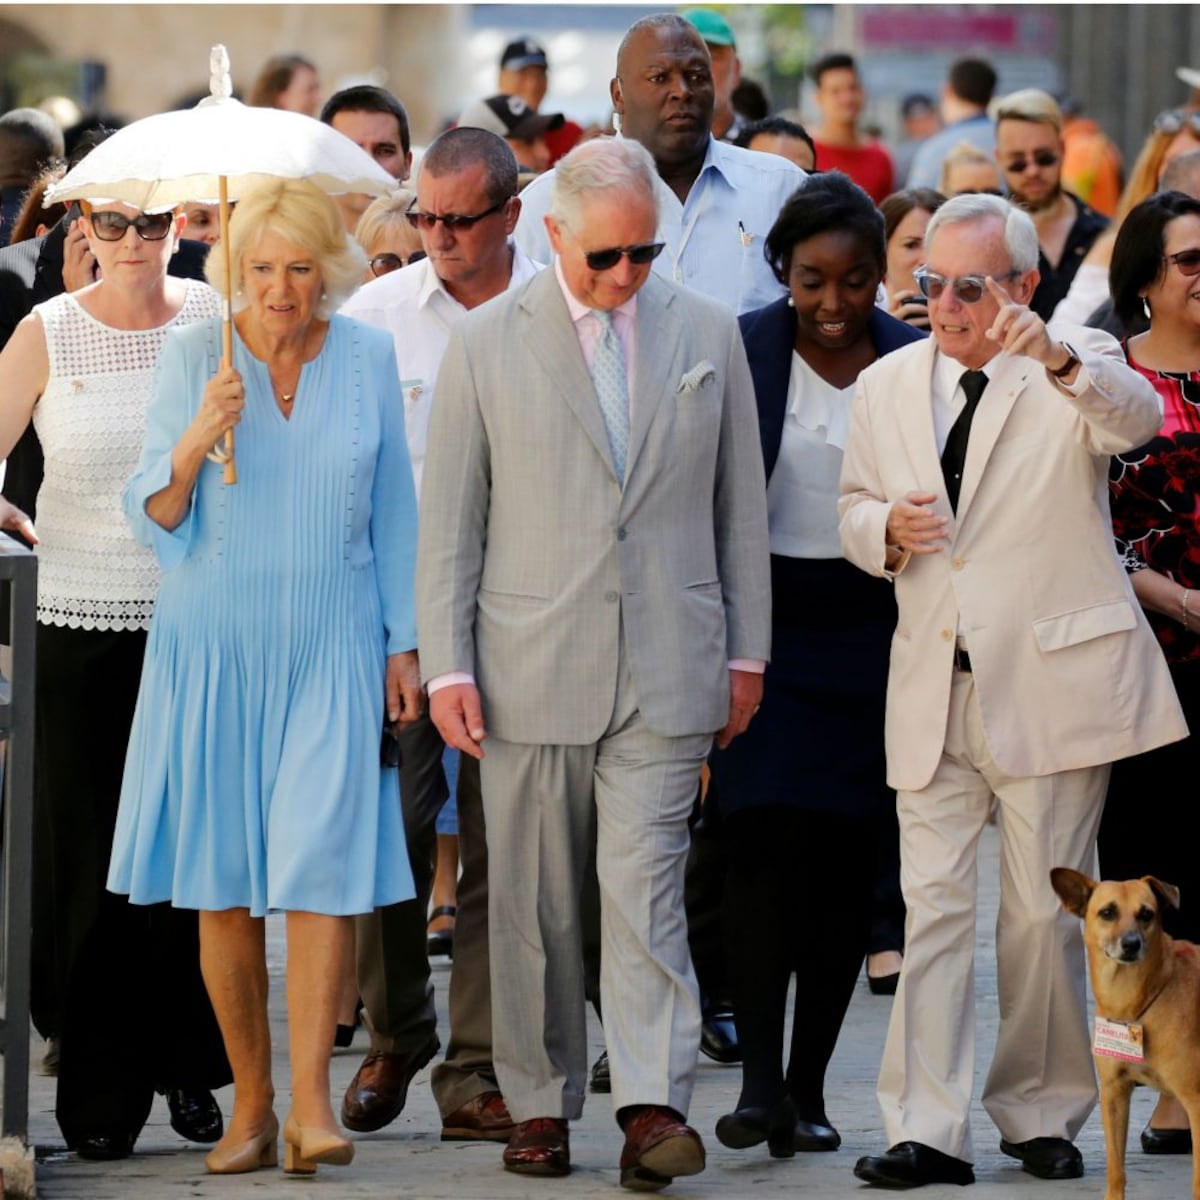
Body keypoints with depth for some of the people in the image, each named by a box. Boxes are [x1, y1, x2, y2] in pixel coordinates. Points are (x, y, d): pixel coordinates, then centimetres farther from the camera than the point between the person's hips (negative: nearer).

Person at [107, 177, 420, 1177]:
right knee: (222, 881, 2)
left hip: (331, 646, 0)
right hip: (213, 644, 0)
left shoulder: (368, 357, 1)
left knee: (325, 859, -12)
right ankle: (252, 1102, 12)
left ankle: (312, 1098, -11)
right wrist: (196, 440, -24)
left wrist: (404, 643, 7)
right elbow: (153, 521, -6)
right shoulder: (193, 356, -4)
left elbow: (392, 508, 9)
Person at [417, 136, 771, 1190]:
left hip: (667, 666, 0)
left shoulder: (708, 335, 8)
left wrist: (747, 653, 9)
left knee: (646, 886, -9)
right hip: (529, 668, 0)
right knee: (534, 903, 5)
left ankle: (654, 1105, -13)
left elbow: (741, 505, 12)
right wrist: (445, 665, -3)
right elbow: (450, 520, 3)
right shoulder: (487, 343, 3)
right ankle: (541, 1107, 15)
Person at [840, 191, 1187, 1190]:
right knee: (934, 904, -2)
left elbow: (1137, 418, -26)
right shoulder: (888, 387, 10)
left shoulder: (1078, 369, -4)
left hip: (1050, 684, -3)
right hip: (933, 689, 3)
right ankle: (929, 1133, -2)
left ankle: (1043, 1115, 18)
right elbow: (856, 508, 20)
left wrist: (1056, 357, -47)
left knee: (1044, 912, 4)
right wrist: (886, 528, -5)